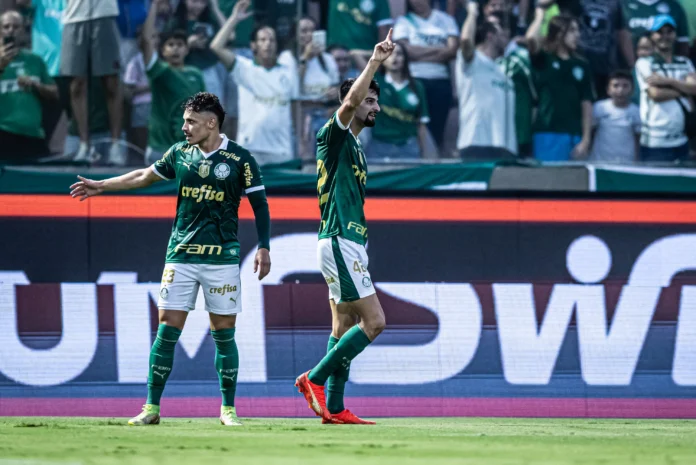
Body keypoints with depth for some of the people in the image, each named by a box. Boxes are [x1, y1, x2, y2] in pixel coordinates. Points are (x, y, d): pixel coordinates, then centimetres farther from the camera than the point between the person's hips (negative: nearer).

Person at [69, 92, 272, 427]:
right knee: (166, 331, -3)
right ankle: (152, 408, 1)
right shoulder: (180, 154, 7)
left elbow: (259, 204, 0)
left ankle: (228, 409, 11)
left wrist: (263, 248, -8)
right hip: (181, 255, 3)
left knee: (224, 334, 0)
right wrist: (101, 186, 27)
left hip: (222, 258, -3)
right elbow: (144, 177, 22)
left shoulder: (239, 159, -4)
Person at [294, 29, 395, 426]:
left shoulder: (356, 148, 20)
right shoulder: (334, 135, -7)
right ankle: (314, 378, -8)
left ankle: (334, 408, 9)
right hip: (339, 242, -10)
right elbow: (350, 102, -28)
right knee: (374, 321, -13)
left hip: (349, 243, 10)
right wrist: (375, 62, -31)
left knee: (346, 327, 8)